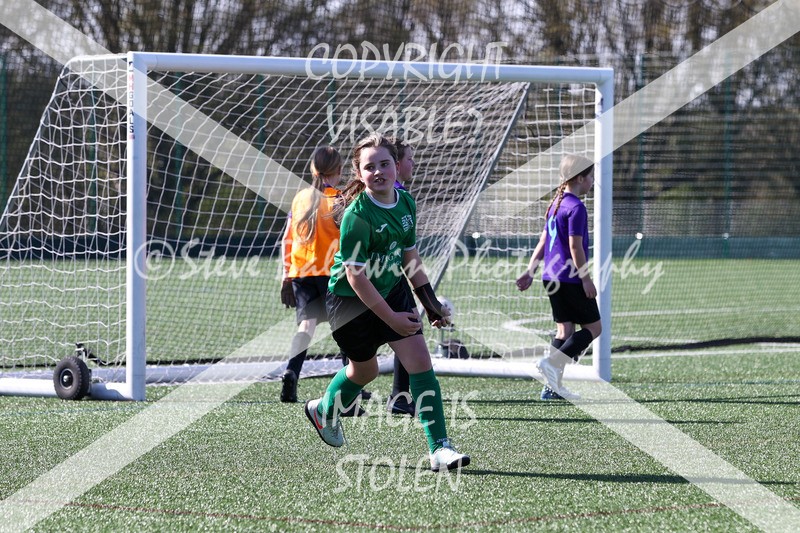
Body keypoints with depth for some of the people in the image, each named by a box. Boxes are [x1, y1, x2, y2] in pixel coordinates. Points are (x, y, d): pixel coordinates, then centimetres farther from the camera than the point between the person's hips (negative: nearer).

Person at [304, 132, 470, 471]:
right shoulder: (357, 215, -26)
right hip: (350, 299, -5)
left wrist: (430, 302, 7)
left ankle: (439, 449, -10)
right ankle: (325, 411, 47)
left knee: (419, 358, -9)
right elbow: (356, 277, -24)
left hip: (391, 290, 5)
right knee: (365, 369, 13)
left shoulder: (405, 203, -4)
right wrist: (391, 318, -23)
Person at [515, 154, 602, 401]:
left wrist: (530, 272, 19)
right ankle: (552, 362, -15)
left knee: (565, 329, 11)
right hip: (571, 278, -9)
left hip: (552, 277, 9)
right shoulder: (576, 207, -14)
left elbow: (543, 242, 17)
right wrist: (586, 278, -15)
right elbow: (575, 245, -18)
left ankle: (552, 387, 6)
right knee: (593, 327, 0)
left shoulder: (555, 204, 14)